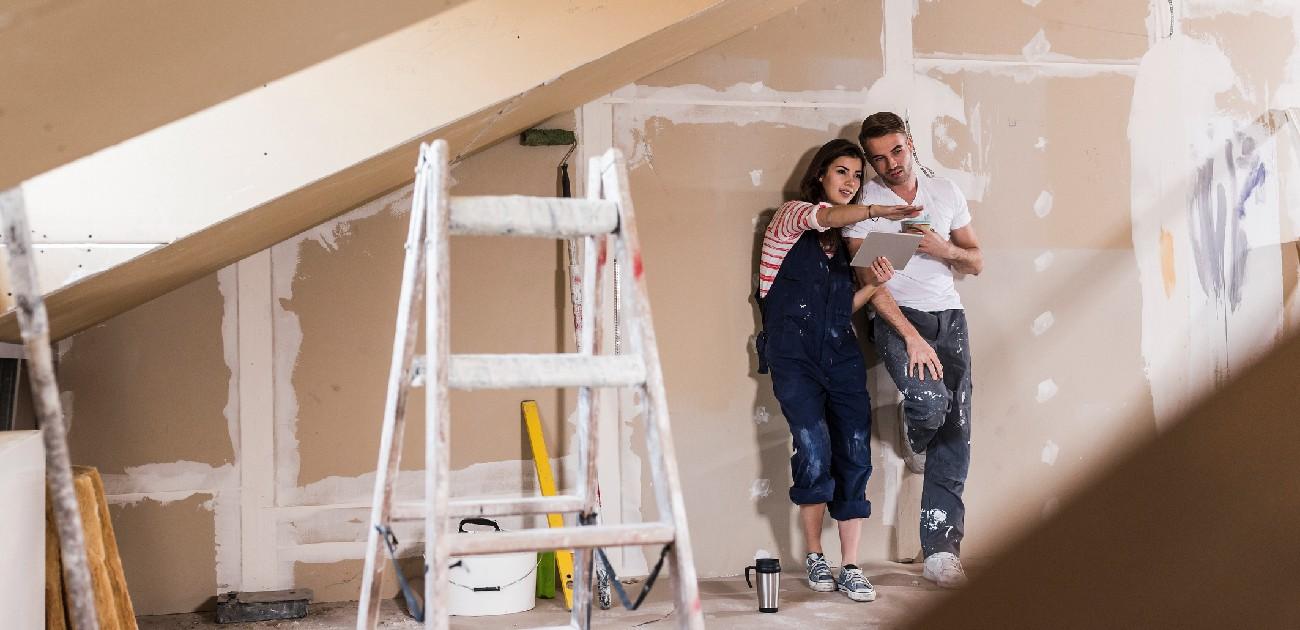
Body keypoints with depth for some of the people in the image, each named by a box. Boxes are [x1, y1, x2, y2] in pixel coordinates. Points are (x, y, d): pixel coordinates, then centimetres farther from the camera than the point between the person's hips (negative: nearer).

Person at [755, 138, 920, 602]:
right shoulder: (793, 216, 4)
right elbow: (828, 216, -21)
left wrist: (872, 284, 0)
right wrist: (877, 211, -39)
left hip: (841, 352, 5)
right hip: (794, 352, -5)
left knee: (855, 455, -6)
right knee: (815, 451, -16)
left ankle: (850, 568, 0)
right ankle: (814, 556, 3)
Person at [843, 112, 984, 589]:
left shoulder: (946, 192, 12)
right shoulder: (863, 202, -2)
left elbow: (976, 263, 16)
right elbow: (870, 279, -9)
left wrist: (944, 249, -8)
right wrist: (912, 337, -18)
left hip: (949, 316, 4)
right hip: (897, 317, -4)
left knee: (956, 432, -4)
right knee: (931, 402, -28)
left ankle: (941, 550, 0)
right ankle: (914, 436, 12)